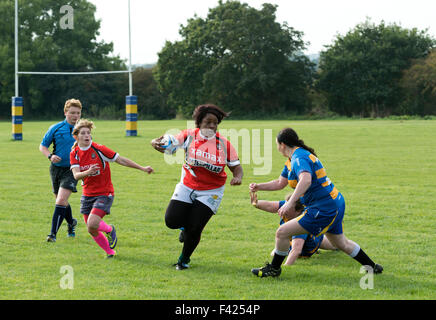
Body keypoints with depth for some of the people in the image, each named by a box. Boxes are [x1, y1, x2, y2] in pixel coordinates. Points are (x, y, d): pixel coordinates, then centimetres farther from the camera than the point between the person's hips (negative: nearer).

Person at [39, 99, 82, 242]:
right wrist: (50, 156, -13)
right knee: (62, 202, 15)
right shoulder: (55, 128, -1)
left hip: (72, 170, -2)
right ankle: (71, 223, 44)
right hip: (56, 169, 2)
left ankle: (53, 233, -16)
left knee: (61, 201, -18)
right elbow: (42, 146, 6)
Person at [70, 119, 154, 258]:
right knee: (92, 231, 6)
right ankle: (110, 251, 29)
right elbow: (76, 175, -15)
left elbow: (120, 160, -8)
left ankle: (110, 230, 10)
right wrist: (87, 172, -38)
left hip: (104, 193, -5)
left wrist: (142, 168, -8)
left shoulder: (98, 149, -14)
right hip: (87, 195, 5)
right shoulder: (74, 153, -2)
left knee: (92, 224, -23)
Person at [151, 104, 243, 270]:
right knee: (172, 221, -8)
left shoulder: (224, 144, -8)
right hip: (186, 187, 2)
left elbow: (236, 167, -2)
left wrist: (237, 177, -25)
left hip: (210, 192, -1)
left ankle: (184, 259, 21)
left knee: (194, 229, -7)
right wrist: (156, 143, -33)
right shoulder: (190, 135, -8)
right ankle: (186, 226, 31)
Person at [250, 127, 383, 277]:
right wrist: (259, 186, 14)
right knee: (342, 244, 27)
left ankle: (274, 269, 5)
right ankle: (372, 266, 38)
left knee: (282, 233, -10)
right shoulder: (293, 160, 14)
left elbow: (306, 180, -38)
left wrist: (290, 203, -44)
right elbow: (280, 183, 23)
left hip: (324, 209, -11)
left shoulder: (300, 158, -19)